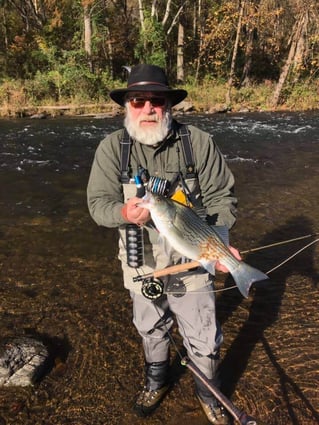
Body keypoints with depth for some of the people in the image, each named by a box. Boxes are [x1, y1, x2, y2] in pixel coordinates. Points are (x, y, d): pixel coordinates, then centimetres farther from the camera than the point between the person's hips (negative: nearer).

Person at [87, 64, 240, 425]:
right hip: (141, 265, 2)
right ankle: (157, 380, 55)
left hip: (192, 263, -1)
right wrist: (124, 213, -32)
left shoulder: (199, 142, -11)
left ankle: (208, 392, 45)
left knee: (203, 338, 14)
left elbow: (222, 197, -8)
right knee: (150, 329, 25)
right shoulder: (111, 147, -8)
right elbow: (98, 202, -9)